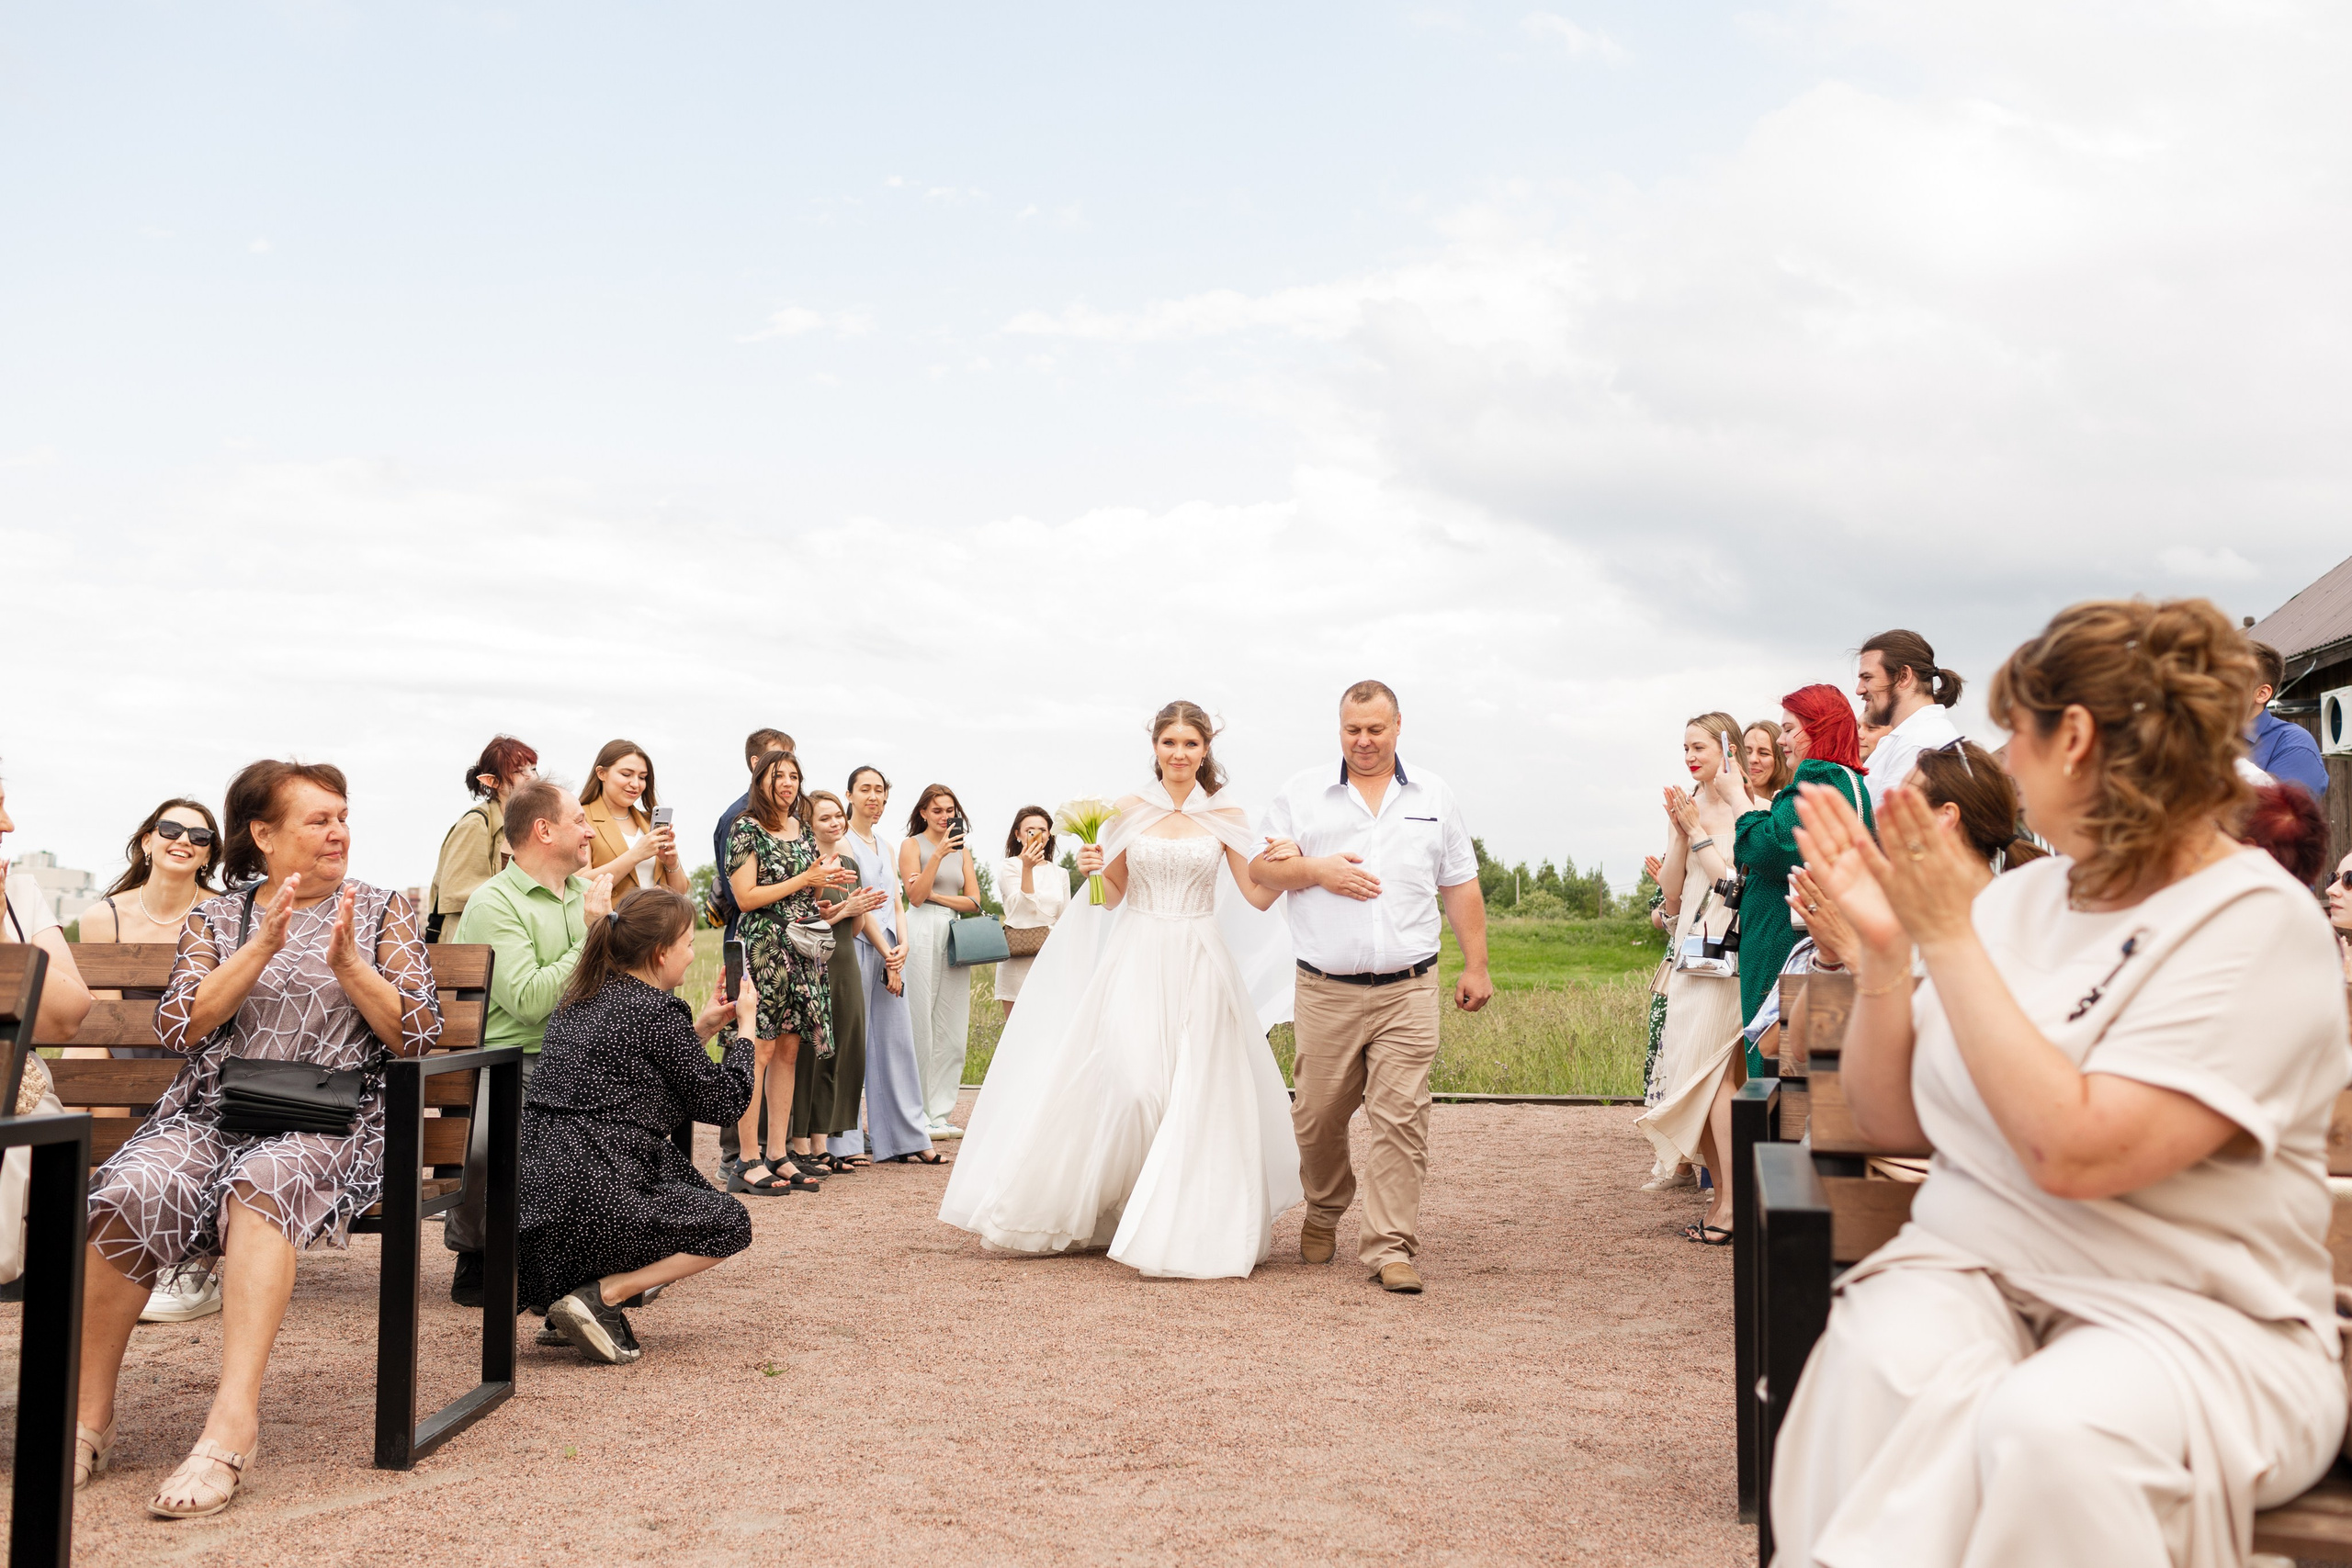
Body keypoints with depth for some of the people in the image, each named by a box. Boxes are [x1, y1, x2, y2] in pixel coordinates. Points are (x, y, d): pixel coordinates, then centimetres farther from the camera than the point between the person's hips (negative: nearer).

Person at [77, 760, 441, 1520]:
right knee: (130, 1193, -29)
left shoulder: (383, 911, 13)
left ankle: (233, 1422, -40)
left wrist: (348, 965, -10)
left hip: (332, 1121, -2)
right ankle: (89, 1420, -15)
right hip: (211, 1111, 2)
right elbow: (177, 1027, 1)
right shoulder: (214, 920, 17)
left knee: (263, 1180, -36)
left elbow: (419, 1036, 4)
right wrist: (262, 949, -8)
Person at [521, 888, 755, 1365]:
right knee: (729, 1223, 8)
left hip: (535, 1179, 9)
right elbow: (723, 1101, -2)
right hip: (591, 1196, -9)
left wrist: (702, 1027, 24)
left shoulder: (583, 999, 16)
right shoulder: (659, 1010, -10)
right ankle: (600, 1296, -6)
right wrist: (744, 1026, 11)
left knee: (673, 1166, 30)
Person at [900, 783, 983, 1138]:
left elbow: (973, 900, 9)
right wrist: (938, 855, -15)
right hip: (922, 932, -5)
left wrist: (936, 895, -4)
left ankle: (940, 1114, 9)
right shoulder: (912, 844, 4)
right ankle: (917, 1117, -2)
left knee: (952, 1029, 4)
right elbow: (915, 895, -8)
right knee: (920, 1025, -7)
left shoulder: (961, 849, 18)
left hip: (955, 934, 6)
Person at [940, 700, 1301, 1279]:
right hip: (1136, 964, 0)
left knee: (1198, 1096, -2)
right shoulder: (1130, 810, 5)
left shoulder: (1226, 816, 4)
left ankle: (1187, 1226, 10)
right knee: (1131, 1083, -9)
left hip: (1201, 968, 0)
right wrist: (1093, 867, -10)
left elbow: (1259, 898, 3)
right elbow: (1112, 897, 10)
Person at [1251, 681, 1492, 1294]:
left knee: (1400, 1118, -7)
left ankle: (1390, 1246, 0)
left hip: (1408, 990, 0)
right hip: (1326, 990, 0)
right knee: (1319, 1116, 6)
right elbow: (1263, 869, 8)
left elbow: (1461, 886, 14)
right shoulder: (1301, 794, 9)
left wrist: (1476, 965, 9)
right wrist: (1316, 870, -9)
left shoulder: (1433, 796, 12)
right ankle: (1324, 1212, 32)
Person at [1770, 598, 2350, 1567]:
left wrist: (1949, 938, -18)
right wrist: (1884, 945, -4)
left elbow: (2073, 1151, -23)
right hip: (1973, 1266, 4)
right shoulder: (2021, 898, 8)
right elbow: (1891, 1121, 10)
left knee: (2051, 1422, -35)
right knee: (1889, 1367, -30)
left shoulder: (2257, 925, -10)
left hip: (2191, 1314, -4)